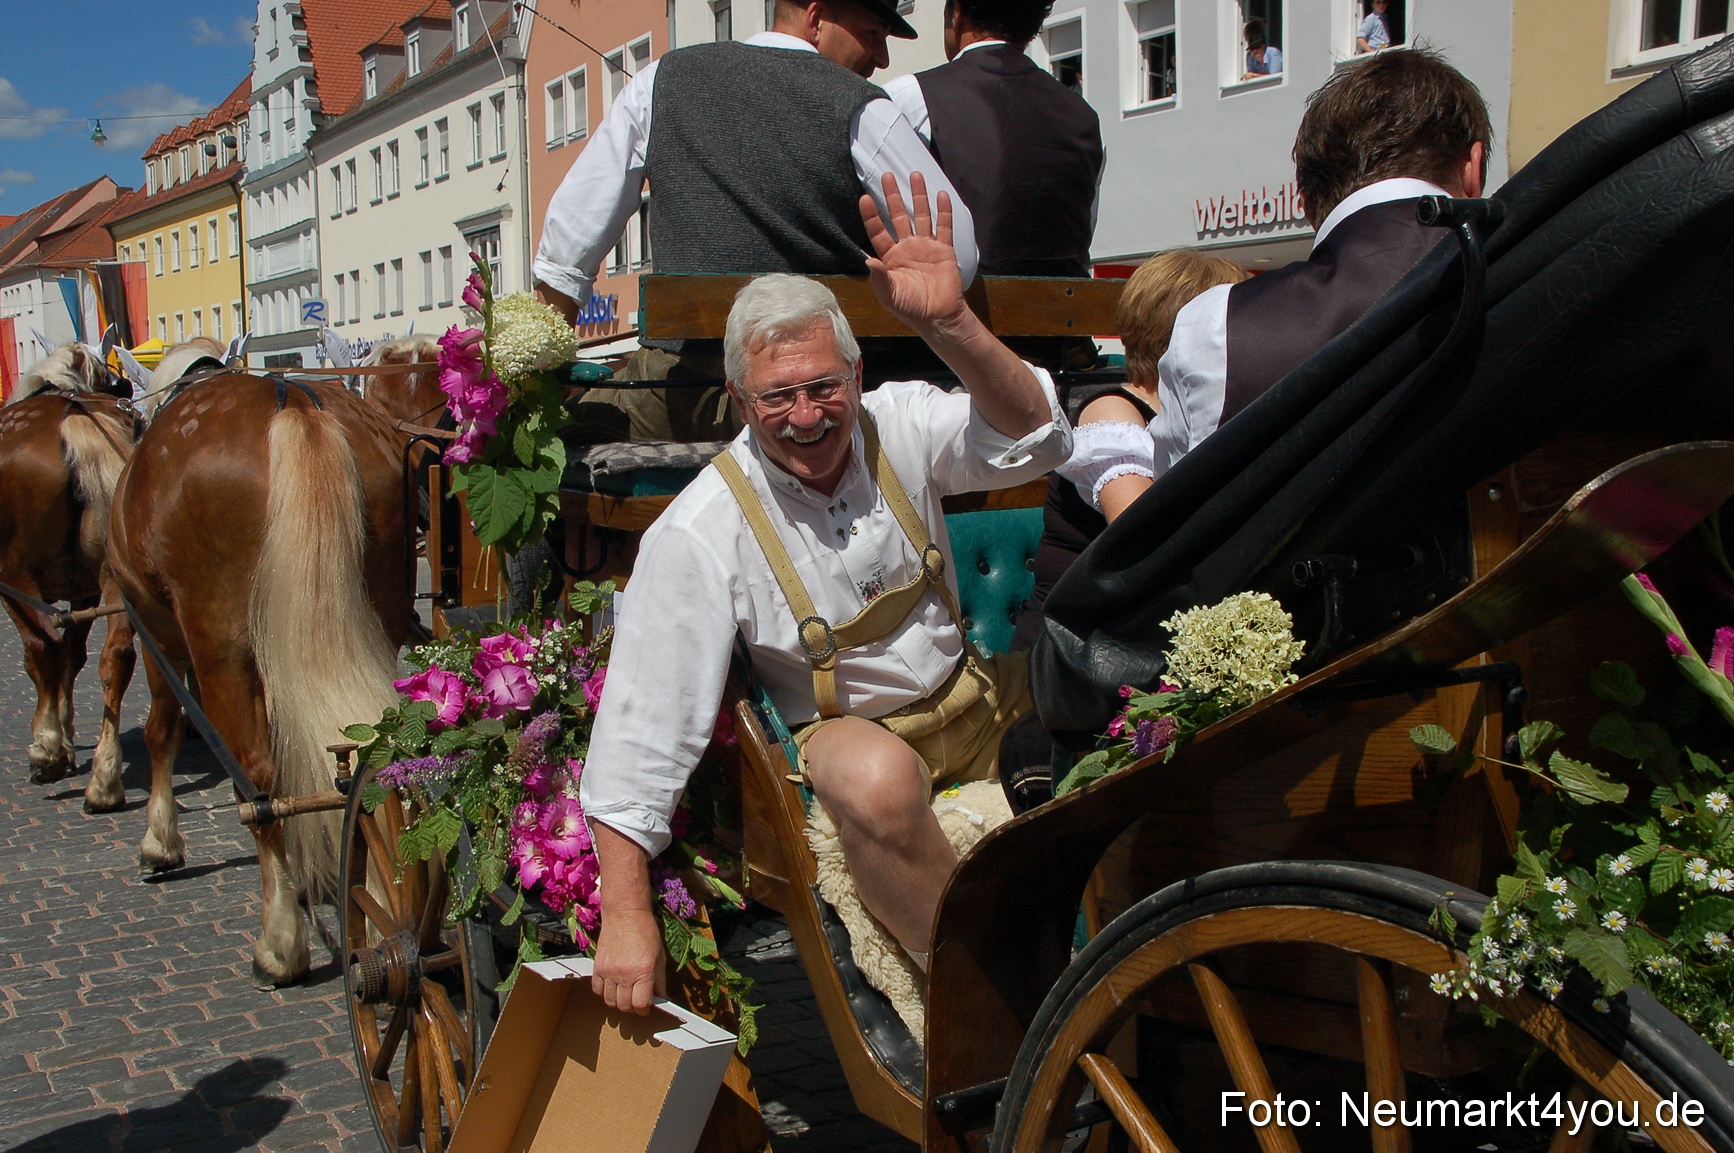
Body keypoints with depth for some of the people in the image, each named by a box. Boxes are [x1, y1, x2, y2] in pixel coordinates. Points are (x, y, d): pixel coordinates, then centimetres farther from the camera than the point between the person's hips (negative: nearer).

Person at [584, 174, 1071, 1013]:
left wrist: (950, 326, -35)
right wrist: (626, 916, -23)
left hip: (974, 700, 6)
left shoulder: (899, 426, -8)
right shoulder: (700, 532, -19)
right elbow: (642, 722, -20)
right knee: (877, 779, -39)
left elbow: (1035, 440, -17)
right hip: (848, 731, -5)